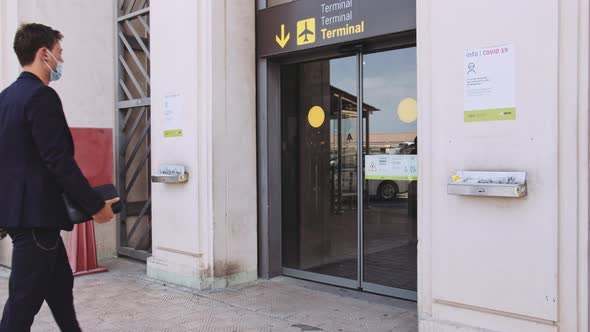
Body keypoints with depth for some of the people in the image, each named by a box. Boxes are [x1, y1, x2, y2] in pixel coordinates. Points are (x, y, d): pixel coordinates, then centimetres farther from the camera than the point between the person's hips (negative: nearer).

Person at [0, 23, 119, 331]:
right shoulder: (42, 96, -17)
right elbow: (59, 161, -21)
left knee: (60, 283, 19)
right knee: (25, 298, 1)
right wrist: (96, 206, -14)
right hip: (35, 213, -10)